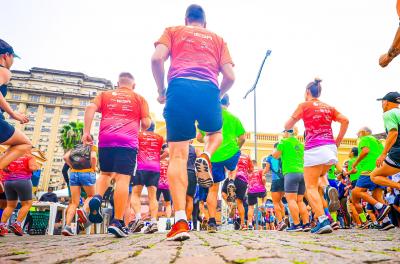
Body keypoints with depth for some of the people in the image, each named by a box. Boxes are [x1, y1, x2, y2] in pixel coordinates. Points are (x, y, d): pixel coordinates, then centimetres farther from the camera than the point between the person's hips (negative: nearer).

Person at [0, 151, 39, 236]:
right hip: (22, 181, -5)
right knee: (27, 204, 4)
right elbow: (32, 167, -12)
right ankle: (17, 224, -8)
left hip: (8, 181, 5)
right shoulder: (30, 157, 4)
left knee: (10, 205, 15)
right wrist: (37, 167, 8)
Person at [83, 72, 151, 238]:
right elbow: (146, 122, 6)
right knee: (123, 179, -6)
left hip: (105, 140, 3)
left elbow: (90, 108, 4)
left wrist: (86, 131, 1)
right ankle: (117, 221, -11)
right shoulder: (139, 98, 16)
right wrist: (143, 128, 28)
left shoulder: (105, 95, 21)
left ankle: (97, 198, -9)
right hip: (128, 142, -2)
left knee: (105, 173, 19)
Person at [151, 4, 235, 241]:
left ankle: (181, 221, -12)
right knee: (216, 132, 30)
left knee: (178, 156, 0)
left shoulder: (173, 31, 23)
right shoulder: (217, 38, 26)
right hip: (209, 90, 1)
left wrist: (161, 91, 15)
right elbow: (230, 76, 13)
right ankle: (206, 157, -5)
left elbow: (157, 59, 3)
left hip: (180, 89, -1)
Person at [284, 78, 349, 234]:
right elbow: (345, 121, 4)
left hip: (314, 149, -6)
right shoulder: (328, 107, 17)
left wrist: (291, 125, 30)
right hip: (331, 149, 6)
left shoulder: (304, 105, 4)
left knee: (311, 187, -3)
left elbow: (287, 126, 6)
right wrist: (337, 142, 10)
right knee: (318, 179, 25)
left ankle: (323, 221, -16)